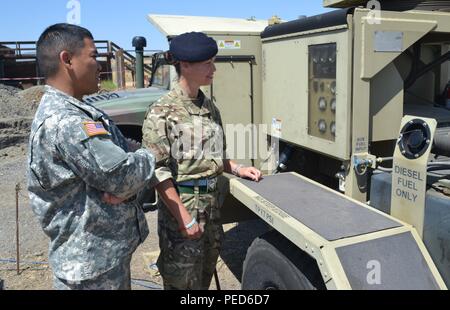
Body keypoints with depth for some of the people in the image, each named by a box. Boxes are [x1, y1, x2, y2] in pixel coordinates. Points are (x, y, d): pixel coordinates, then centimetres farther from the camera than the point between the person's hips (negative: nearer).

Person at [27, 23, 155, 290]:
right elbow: (122, 175, -28)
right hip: (91, 266, -9)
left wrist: (124, 189, -14)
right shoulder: (63, 121, -25)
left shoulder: (78, 113, 8)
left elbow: (119, 160, 7)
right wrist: (148, 158, -7)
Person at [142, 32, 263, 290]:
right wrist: (184, 217, -20)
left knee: (207, 273, 21)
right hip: (181, 203, -7)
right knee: (183, 280, 6)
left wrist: (238, 169, 3)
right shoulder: (162, 112, -14)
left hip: (211, 201, 7)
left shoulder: (210, 107, 8)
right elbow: (158, 170, -18)